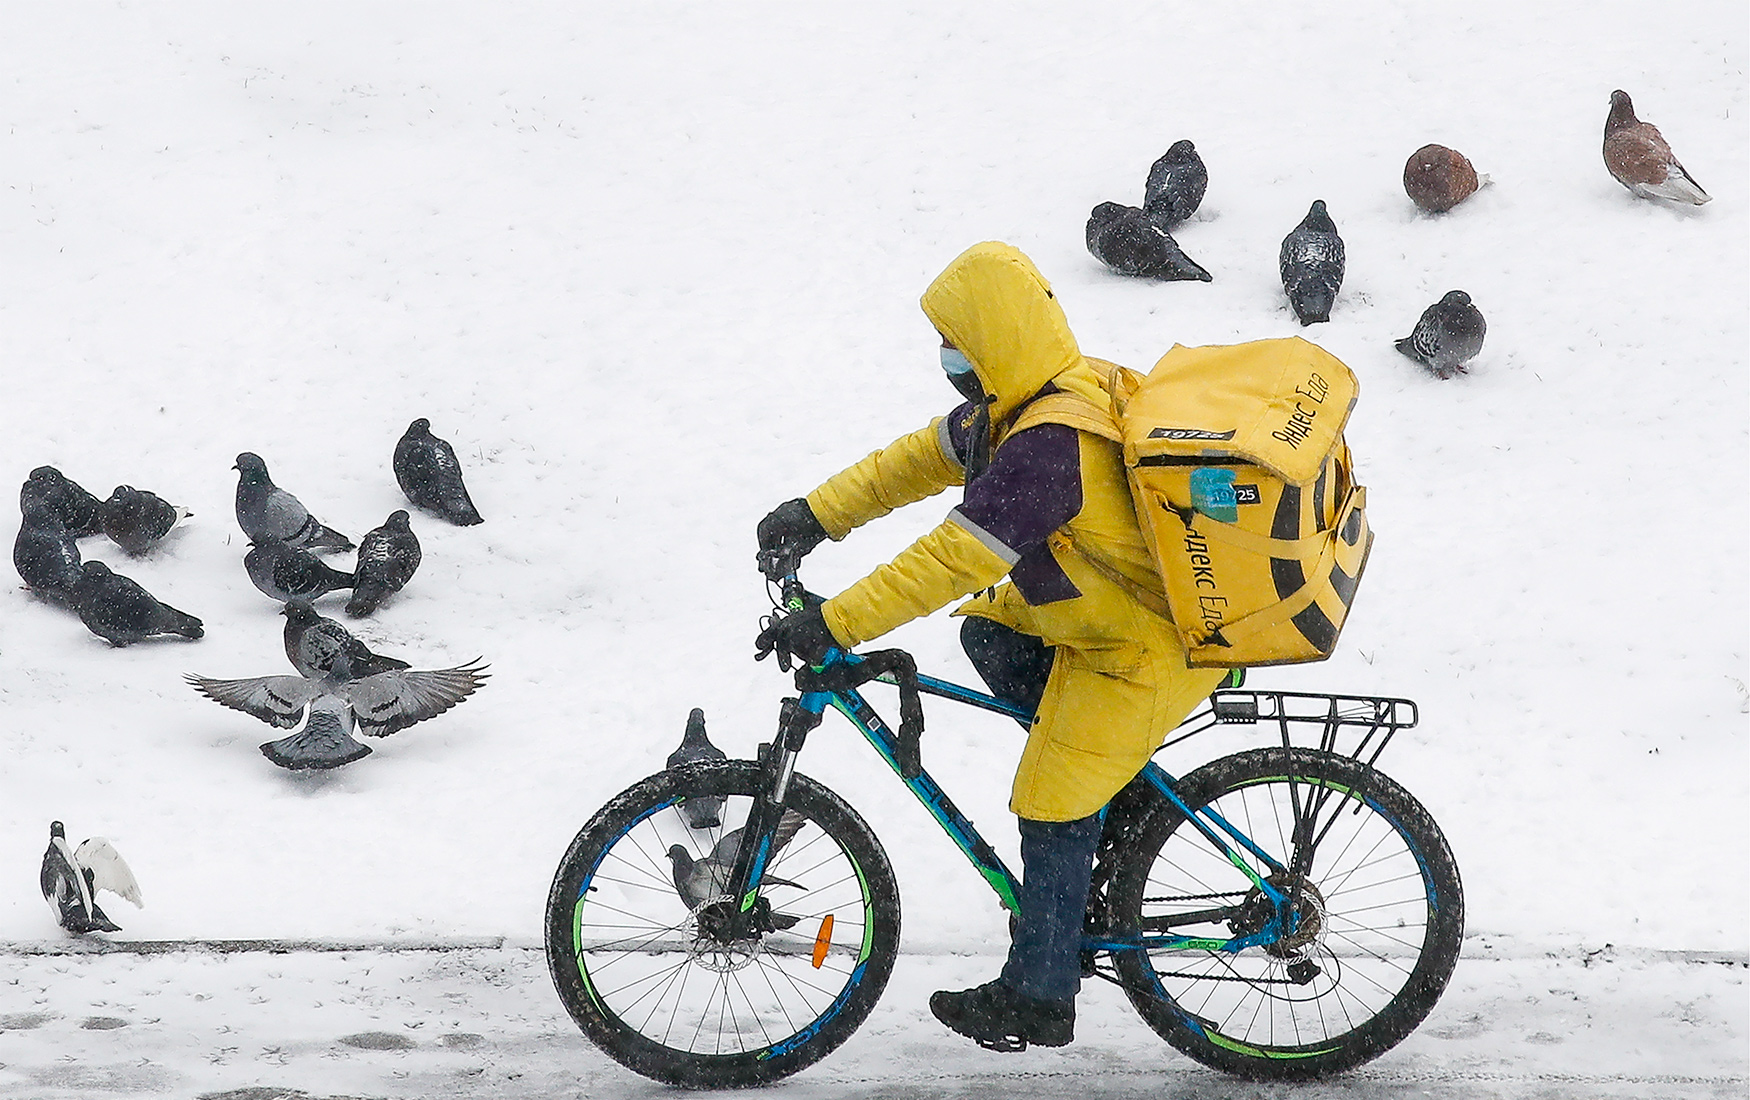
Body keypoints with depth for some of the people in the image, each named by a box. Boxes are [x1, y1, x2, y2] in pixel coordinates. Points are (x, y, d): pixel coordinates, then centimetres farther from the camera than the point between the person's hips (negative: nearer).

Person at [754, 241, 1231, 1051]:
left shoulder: (1048, 446, -31)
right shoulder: (1049, 395, 0)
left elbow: (951, 560, -33)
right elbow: (923, 458, 11)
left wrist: (833, 625, -30)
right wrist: (819, 513, 9)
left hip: (1149, 650, -10)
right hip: (1130, 595, 10)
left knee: (1052, 811, -1)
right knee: (989, 634, 18)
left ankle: (1038, 1000, 14)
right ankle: (1117, 794, 22)